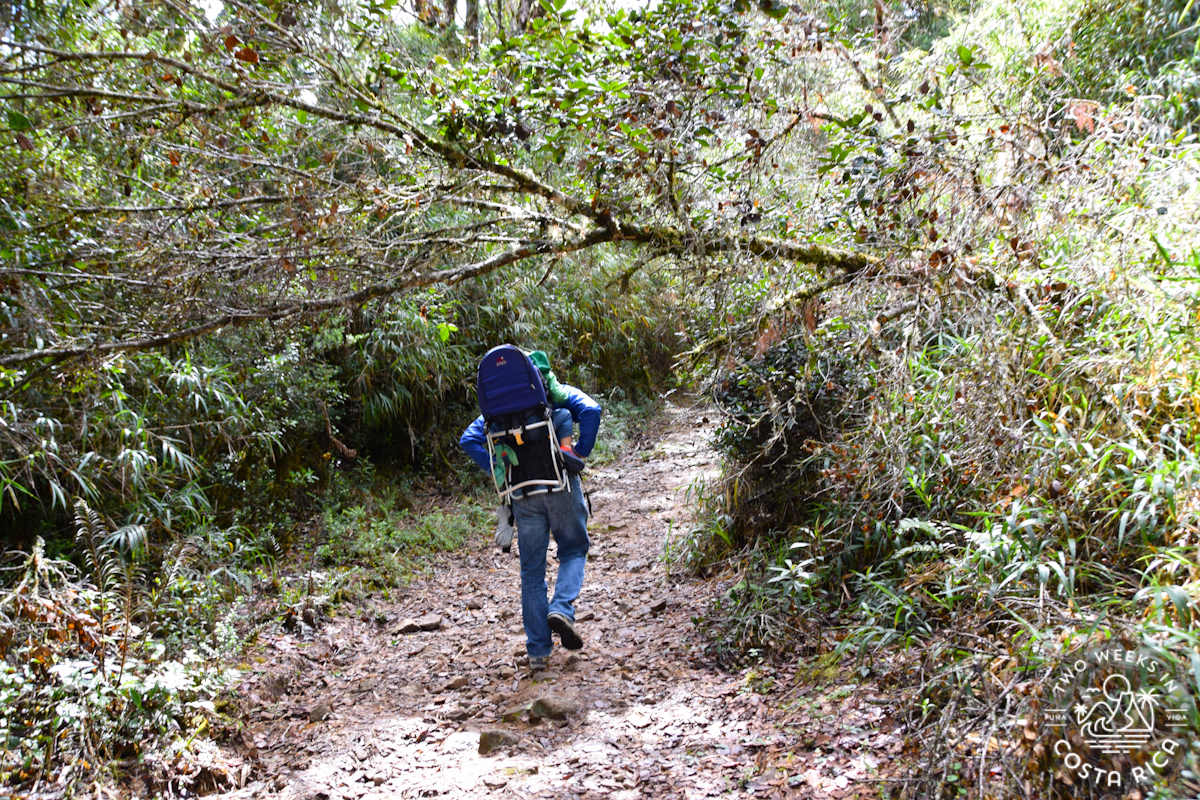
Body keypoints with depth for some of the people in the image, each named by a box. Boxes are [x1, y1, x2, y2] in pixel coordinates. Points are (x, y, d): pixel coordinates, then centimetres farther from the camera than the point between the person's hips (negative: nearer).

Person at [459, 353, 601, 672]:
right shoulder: (561, 394, 12)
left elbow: (469, 439, 5)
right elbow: (591, 411, -9)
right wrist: (580, 453, -1)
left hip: (523, 494, 2)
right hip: (561, 487, -2)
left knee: (531, 570, 10)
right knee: (574, 550, 19)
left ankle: (538, 651, 12)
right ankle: (561, 608, -8)